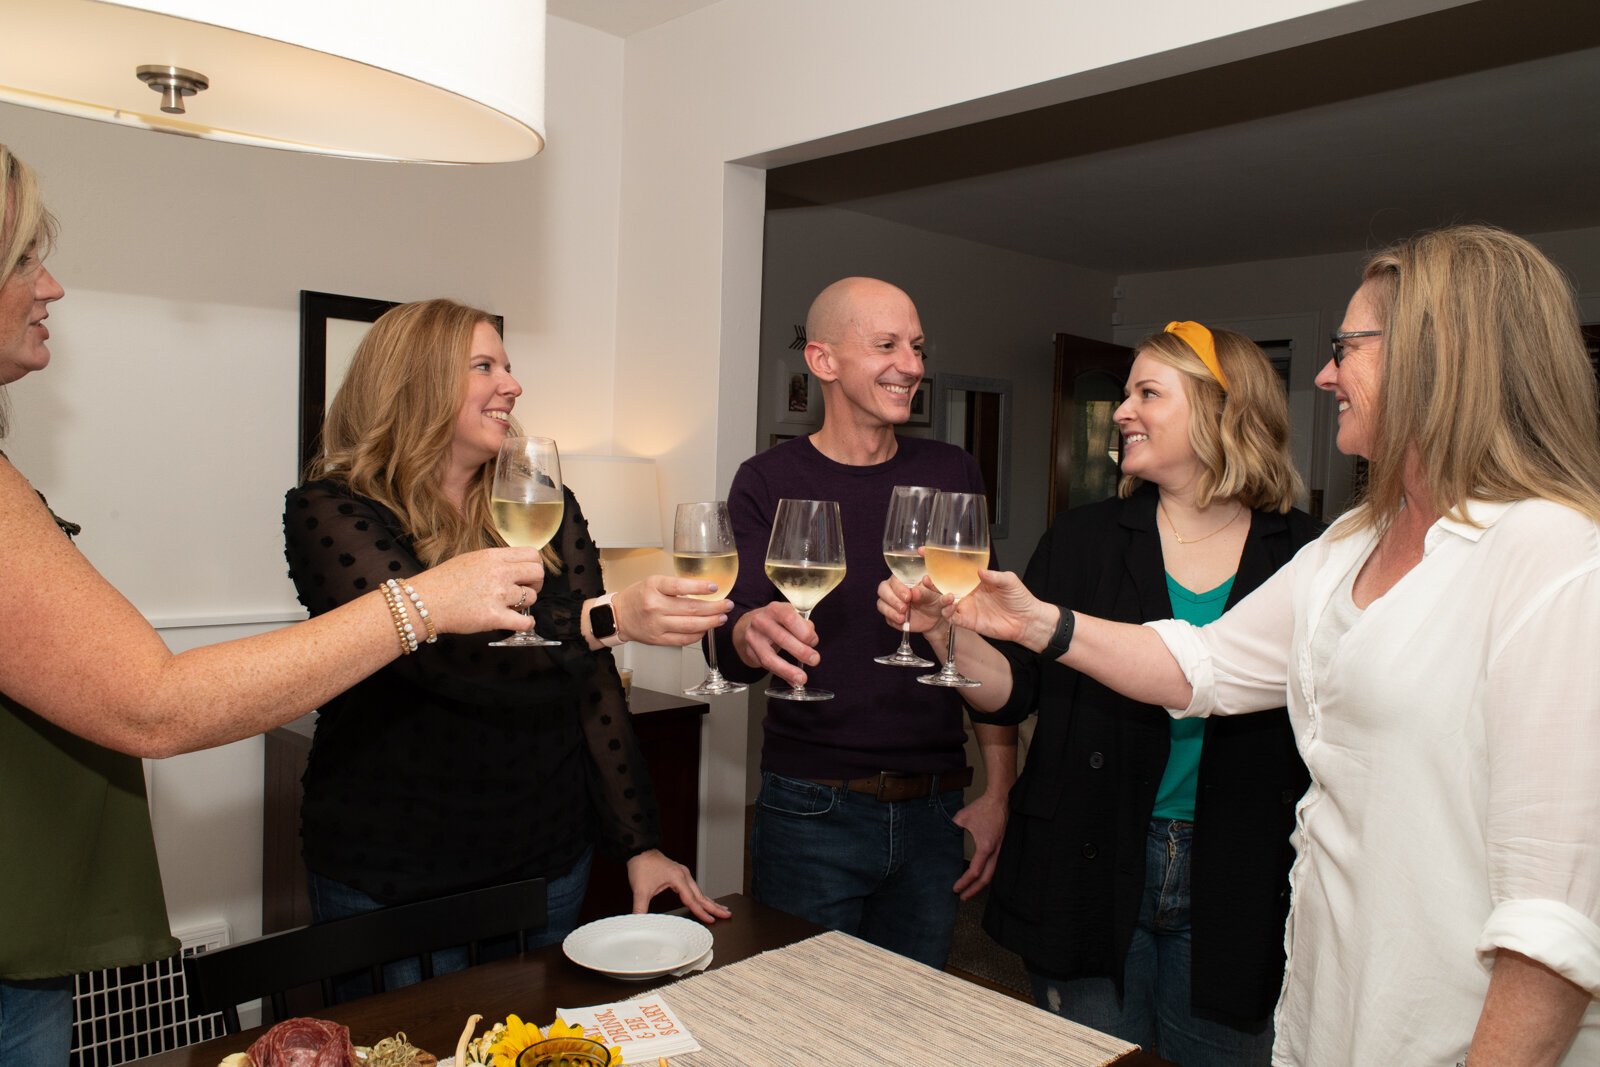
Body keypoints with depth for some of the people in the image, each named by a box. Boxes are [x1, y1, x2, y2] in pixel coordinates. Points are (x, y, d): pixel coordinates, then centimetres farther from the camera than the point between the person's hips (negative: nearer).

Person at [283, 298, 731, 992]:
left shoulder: (547, 511, 3)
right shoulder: (331, 512, -10)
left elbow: (592, 683, 2)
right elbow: (438, 649, -26)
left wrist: (639, 846, -2)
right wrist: (606, 618, -37)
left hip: (547, 863, 4)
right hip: (390, 877, -4)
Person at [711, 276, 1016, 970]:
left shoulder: (952, 476, 4)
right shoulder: (769, 483, -4)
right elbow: (730, 640, -12)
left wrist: (999, 790, 2)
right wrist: (755, 634, -36)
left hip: (933, 809, 3)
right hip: (811, 811, -2)